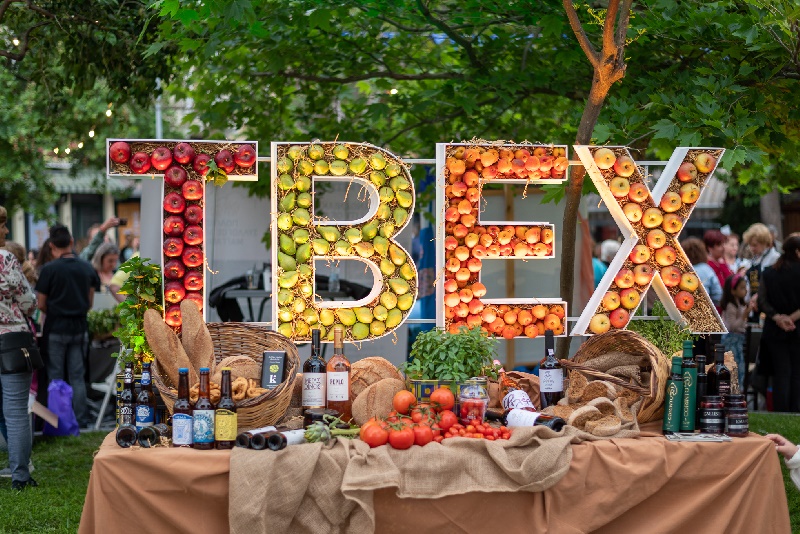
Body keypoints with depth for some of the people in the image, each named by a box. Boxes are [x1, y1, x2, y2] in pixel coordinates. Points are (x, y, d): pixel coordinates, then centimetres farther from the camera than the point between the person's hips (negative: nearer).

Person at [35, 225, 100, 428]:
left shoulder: (49, 269, -12)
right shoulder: (87, 268, 1)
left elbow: (41, 304, -5)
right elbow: (90, 302, 8)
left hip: (56, 328, -3)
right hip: (79, 328, 3)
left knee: (56, 376, 6)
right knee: (77, 377, 9)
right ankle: (81, 420, 8)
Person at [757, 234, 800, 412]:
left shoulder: (768, 273, 4)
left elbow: (762, 302, -3)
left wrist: (777, 317, -8)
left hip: (774, 331, 3)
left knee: (780, 374, 7)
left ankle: (780, 414, 4)